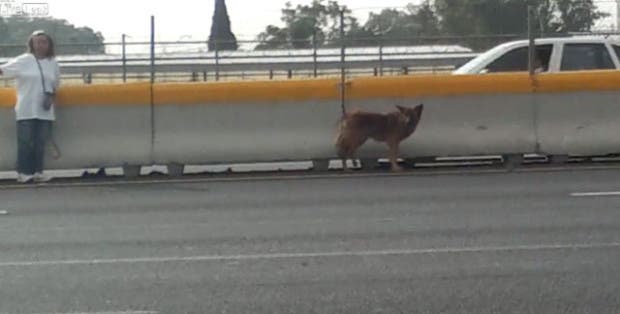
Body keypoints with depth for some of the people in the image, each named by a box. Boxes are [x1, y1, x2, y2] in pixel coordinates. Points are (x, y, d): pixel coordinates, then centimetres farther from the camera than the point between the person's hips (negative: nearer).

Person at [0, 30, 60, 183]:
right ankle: (23, 172, 5)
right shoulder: (23, 61, -2)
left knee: (41, 143, 6)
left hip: (45, 111, 3)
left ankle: (38, 172, 13)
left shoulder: (53, 63, 10)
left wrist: (52, 95, 1)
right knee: (25, 142, -1)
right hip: (26, 111, -3)